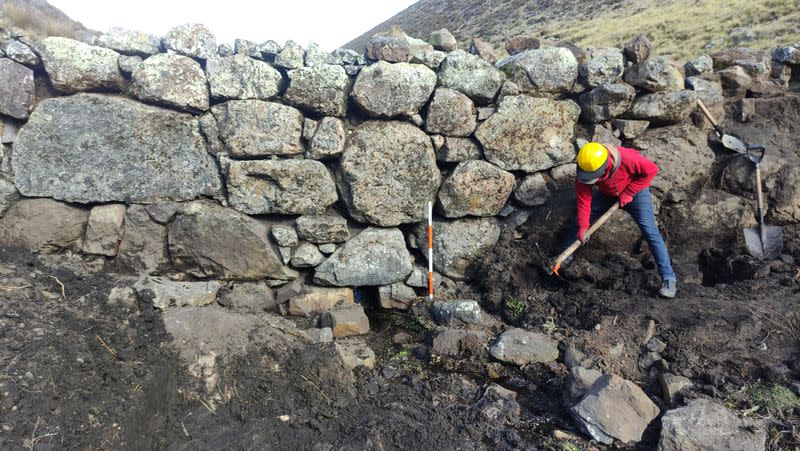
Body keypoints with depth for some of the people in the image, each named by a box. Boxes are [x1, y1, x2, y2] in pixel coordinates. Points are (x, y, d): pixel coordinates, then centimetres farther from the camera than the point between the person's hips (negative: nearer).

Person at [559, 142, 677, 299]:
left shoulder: (626, 158, -41)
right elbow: (583, 200, -20)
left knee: (650, 232, -13)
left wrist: (628, 193, -24)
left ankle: (669, 279, -7)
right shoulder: (583, 173, -29)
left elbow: (651, 170, -25)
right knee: (579, 222, -1)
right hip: (607, 195, 4)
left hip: (635, 192, -3)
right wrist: (583, 227, -26)